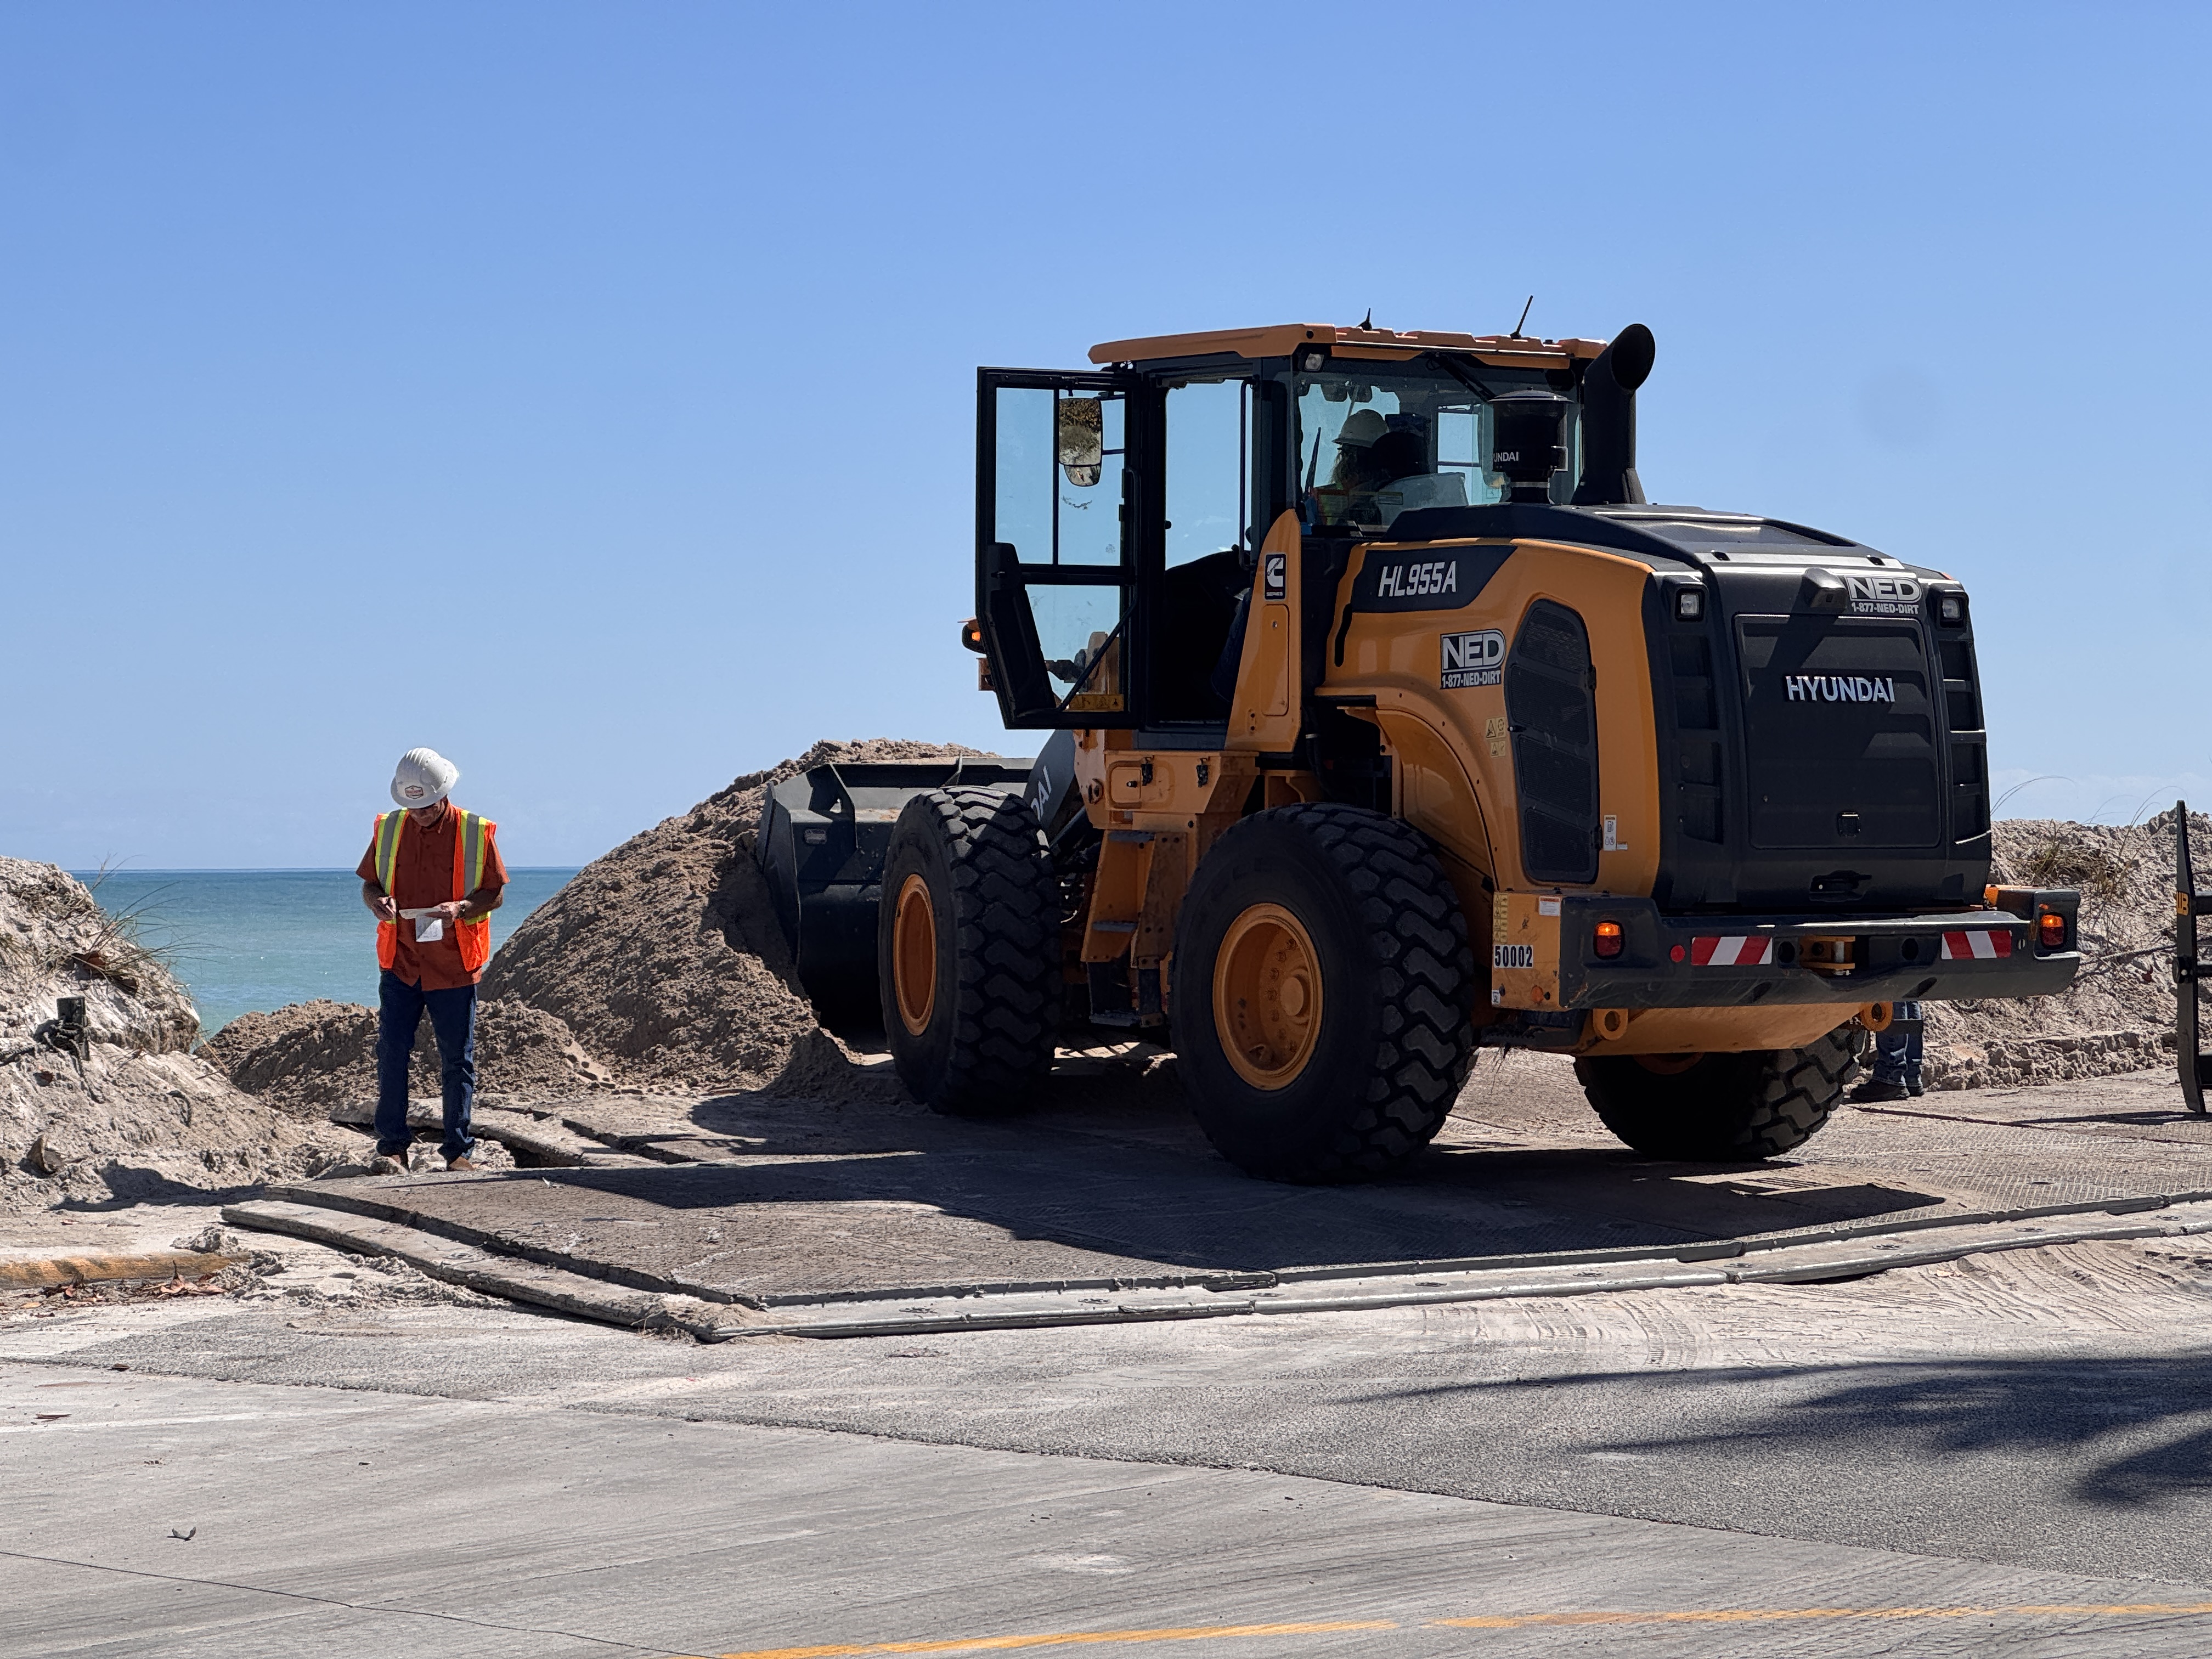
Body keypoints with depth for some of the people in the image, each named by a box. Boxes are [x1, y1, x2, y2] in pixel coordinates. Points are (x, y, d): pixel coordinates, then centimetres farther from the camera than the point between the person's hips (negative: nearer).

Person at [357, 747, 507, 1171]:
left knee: (457, 1061, 3)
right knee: (391, 1055, -1)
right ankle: (391, 1146, 9)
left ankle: (459, 1149, 11)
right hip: (400, 964, 2)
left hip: (454, 967, -2)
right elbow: (369, 884, 13)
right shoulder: (389, 829, 5)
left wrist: (461, 907, -20)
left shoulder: (476, 834, -3)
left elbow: (495, 894, 0)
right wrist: (378, 902, -11)